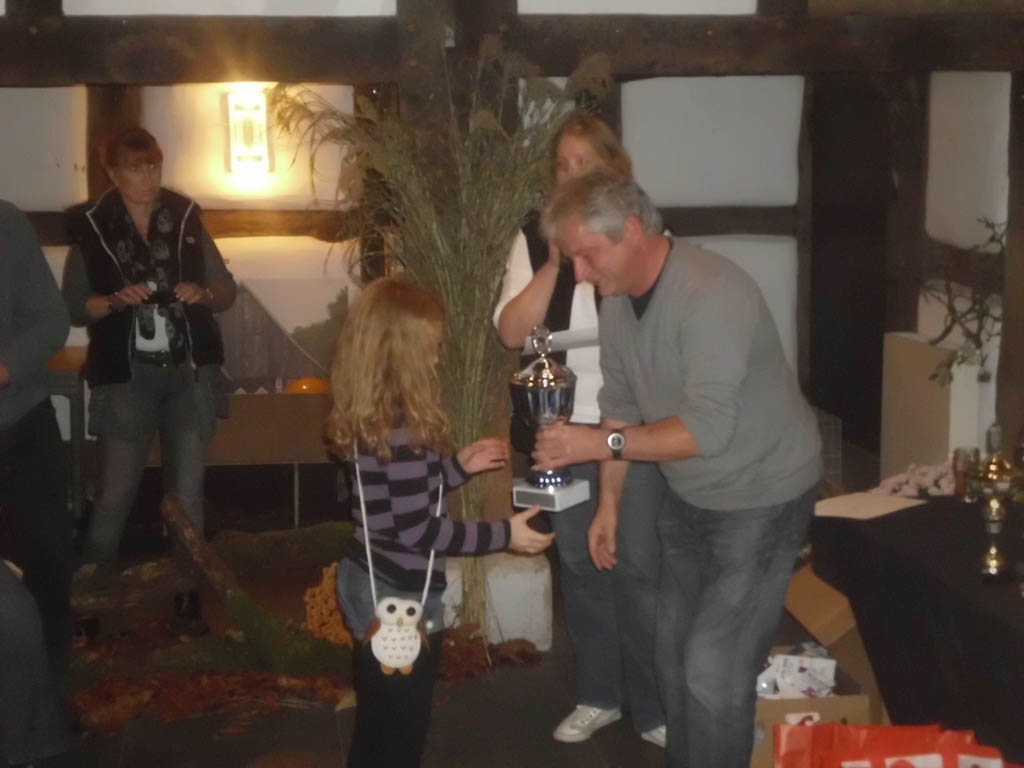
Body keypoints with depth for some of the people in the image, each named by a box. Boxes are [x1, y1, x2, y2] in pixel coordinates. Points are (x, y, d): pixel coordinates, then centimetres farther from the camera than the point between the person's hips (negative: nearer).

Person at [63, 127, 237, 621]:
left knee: (187, 492, 4)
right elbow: (73, 306, 0)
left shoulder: (186, 219, 5)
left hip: (189, 373, 2)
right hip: (127, 377, -2)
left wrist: (202, 293, -12)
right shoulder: (91, 228, 0)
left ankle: (187, 592, 15)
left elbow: (227, 291, 9)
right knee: (114, 493, -2)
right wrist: (116, 300, -18)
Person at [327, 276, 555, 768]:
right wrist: (504, 535, -19)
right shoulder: (403, 428, -24)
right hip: (400, 598, -9)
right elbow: (416, 529, -24)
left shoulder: (368, 418, 4)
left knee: (375, 728, 22)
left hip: (368, 584, 9)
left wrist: (459, 465, 15)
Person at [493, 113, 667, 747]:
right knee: (579, 564, 13)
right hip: (562, 426, 3)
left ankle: (654, 707, 16)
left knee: (639, 566, 0)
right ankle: (598, 695, 29)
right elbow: (512, 331, -7)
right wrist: (556, 261, -16)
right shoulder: (535, 239, 1)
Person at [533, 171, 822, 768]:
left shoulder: (714, 295, -30)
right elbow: (621, 405, 6)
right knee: (675, 652, 17)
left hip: (762, 496, -8)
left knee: (715, 667, -8)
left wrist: (601, 443, -35)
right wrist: (609, 502, 6)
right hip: (690, 497, 8)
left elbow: (708, 428, -35)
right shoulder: (619, 298, -4)